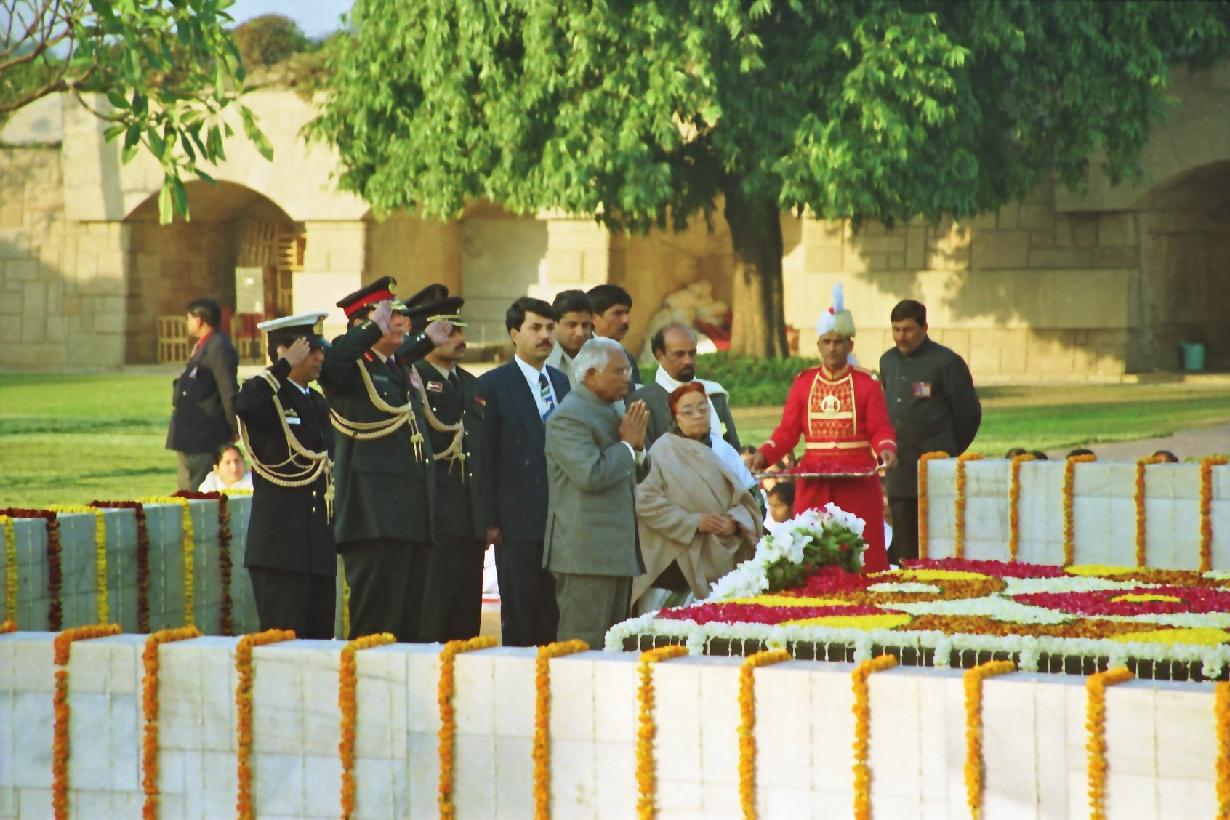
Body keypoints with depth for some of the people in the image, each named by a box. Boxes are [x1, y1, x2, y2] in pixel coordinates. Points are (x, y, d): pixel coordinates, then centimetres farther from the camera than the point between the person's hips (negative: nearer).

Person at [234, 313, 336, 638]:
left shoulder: (319, 404, 19)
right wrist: (286, 366, -25)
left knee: (320, 636, 7)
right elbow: (243, 406, -32)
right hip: (280, 546, -8)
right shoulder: (265, 395, -6)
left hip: (319, 547, 8)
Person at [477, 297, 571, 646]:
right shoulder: (493, 385, -2)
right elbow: (485, 457, -4)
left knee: (554, 618, 4)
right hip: (518, 522, -5)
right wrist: (490, 521, -9)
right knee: (519, 617, -2)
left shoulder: (561, 381, 15)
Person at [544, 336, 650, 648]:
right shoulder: (569, 417, -12)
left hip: (618, 548, 10)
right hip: (587, 552, -10)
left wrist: (639, 446, 2)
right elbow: (590, 475, -24)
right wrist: (627, 444, -11)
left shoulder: (610, 412, 18)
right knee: (585, 645, -9)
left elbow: (637, 474, 23)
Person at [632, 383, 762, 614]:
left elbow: (746, 499, 13)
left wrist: (735, 519, -9)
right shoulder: (663, 451, -1)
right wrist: (693, 521, -15)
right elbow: (646, 500, -11)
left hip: (720, 560, 5)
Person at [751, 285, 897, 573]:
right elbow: (788, 430, 6)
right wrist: (765, 454, -11)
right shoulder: (803, 383, 10)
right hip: (813, 482, 2)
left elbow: (880, 429, -1)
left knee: (860, 558, -5)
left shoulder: (866, 384, 5)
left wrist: (886, 450, -23)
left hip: (858, 481, -2)